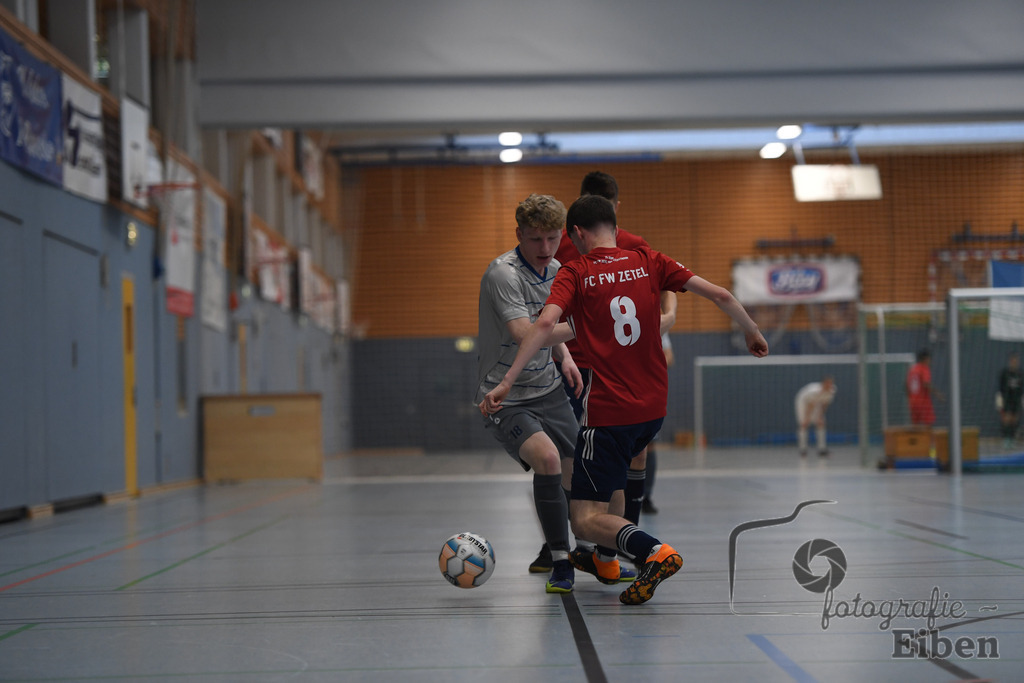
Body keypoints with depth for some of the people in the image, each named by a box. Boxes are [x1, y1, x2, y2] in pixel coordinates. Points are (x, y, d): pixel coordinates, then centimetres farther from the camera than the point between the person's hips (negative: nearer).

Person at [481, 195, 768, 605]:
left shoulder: (574, 274, -3)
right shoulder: (649, 262, 5)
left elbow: (545, 325, -20)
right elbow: (720, 296, 3)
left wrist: (506, 382, -22)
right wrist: (751, 332, 20)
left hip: (609, 412, -6)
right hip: (654, 407, 6)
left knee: (586, 521, -3)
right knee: (608, 474, 34)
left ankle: (654, 552, -26)